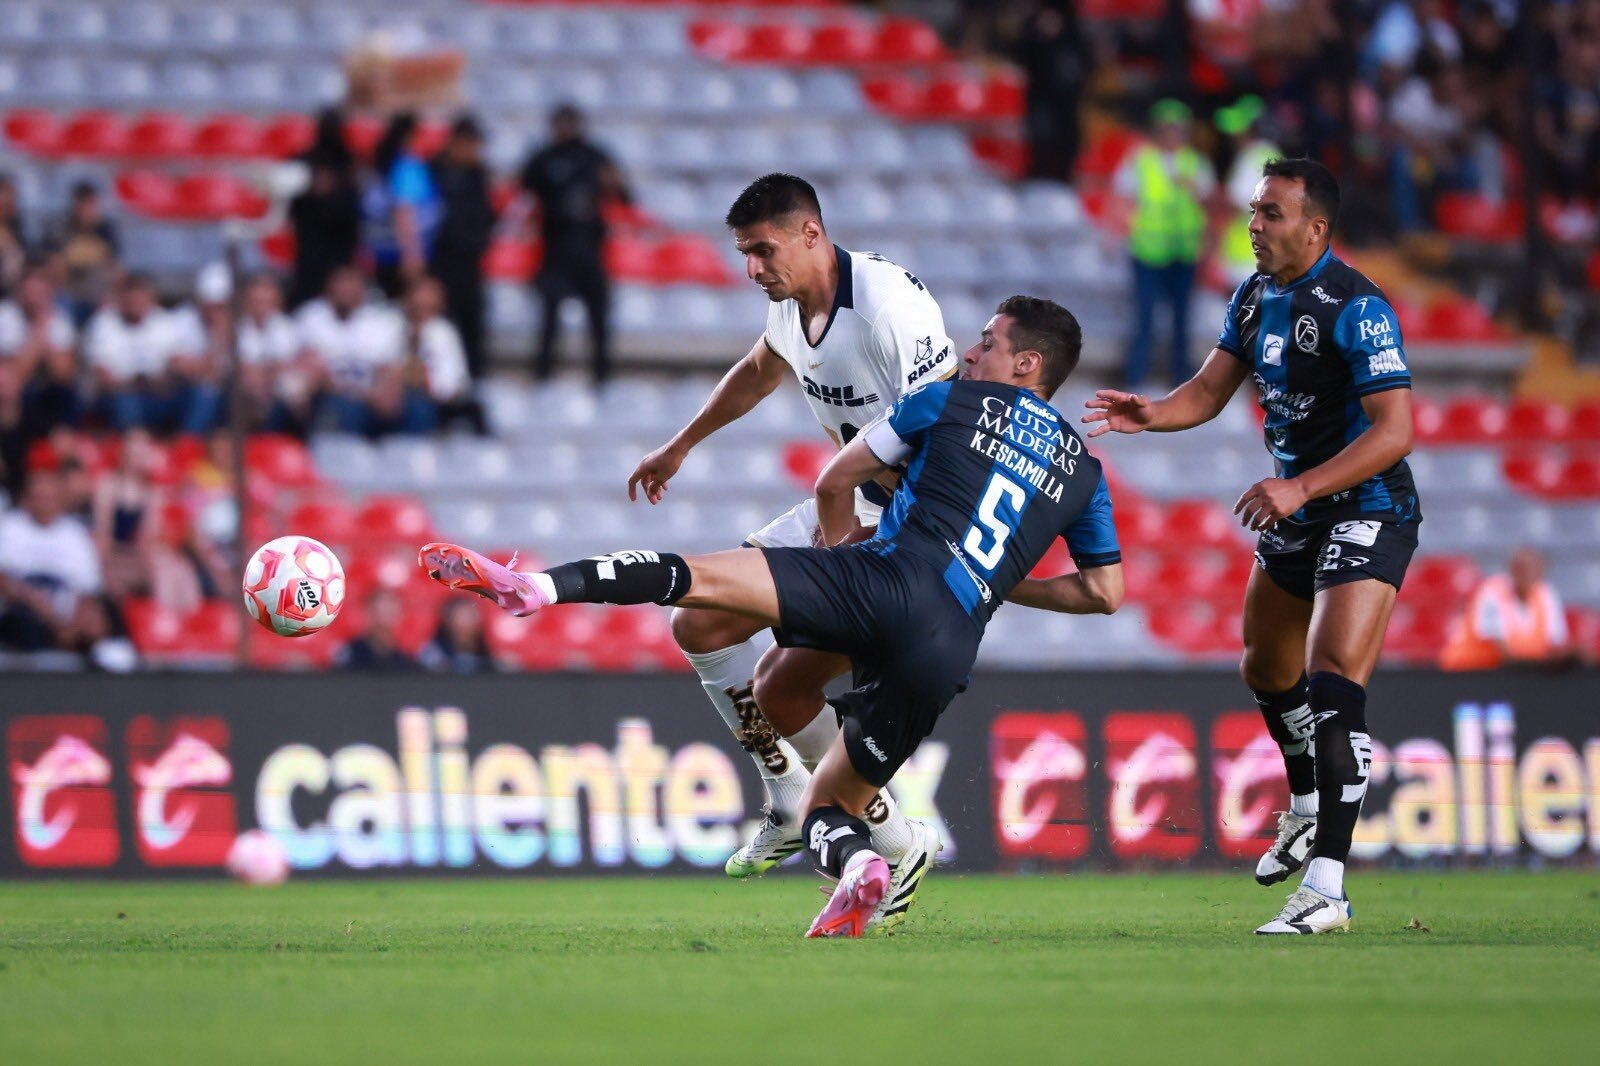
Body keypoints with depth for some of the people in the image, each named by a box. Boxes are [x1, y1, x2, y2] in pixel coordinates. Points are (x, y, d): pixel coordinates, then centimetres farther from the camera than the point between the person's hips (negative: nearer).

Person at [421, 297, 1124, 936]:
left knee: (695, 578, -10)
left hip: (889, 577, -4)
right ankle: (856, 857, -18)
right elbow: (1105, 591, 27)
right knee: (828, 805, 15)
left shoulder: (951, 402, 15)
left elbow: (835, 481, 22)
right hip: (947, 654, 4)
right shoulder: (1083, 471, 24)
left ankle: (534, 586, -32)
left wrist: (845, 550, 41)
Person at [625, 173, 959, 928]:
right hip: (850, 511, 9)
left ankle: (900, 848, 2)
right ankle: (790, 802, 18)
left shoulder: (887, 302, -25)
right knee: (700, 625, 6)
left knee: (783, 690, -15)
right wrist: (681, 446, 37)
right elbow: (759, 372, 28)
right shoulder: (790, 308, 3)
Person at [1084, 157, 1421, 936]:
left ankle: (1326, 888, -27)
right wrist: (1152, 414, -14)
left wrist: (1299, 488, -32)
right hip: (1296, 511, 9)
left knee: (1334, 682, -22)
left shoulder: (1357, 308, -22)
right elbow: (1212, 388, 8)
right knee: (1266, 670, 23)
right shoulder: (1256, 298, 5)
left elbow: (1395, 430, -26)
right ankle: (1306, 809, 50)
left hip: (1366, 512, -9)